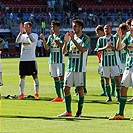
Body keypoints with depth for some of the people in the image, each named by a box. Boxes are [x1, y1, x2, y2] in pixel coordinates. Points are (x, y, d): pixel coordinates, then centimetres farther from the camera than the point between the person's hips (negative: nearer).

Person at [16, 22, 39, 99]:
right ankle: (22, 93, 9)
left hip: (31, 59, -4)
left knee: (35, 76, -3)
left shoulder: (35, 35, 0)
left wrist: (28, 32, -28)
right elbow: (17, 41, -10)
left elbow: (33, 40, -22)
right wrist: (21, 32, -23)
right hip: (23, 60, 4)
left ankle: (36, 93, 0)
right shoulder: (23, 36, 10)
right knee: (22, 76, 4)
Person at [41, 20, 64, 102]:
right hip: (52, 60, 6)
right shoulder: (50, 37, 13)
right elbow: (46, 48, 9)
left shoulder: (62, 36, -3)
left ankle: (64, 96, -10)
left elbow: (62, 45, -18)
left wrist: (54, 39, -25)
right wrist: (44, 40, -6)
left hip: (60, 60, -6)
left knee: (61, 78, -11)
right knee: (55, 79, 6)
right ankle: (59, 97, 10)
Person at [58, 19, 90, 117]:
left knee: (80, 89, -2)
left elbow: (83, 50, -20)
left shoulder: (86, 38, -2)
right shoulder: (71, 37, 13)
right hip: (70, 67, 6)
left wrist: (73, 39, -21)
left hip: (80, 68, -6)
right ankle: (68, 111, 8)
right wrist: (66, 41, -6)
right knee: (66, 88, 2)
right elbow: (64, 52, 10)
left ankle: (79, 111, 5)